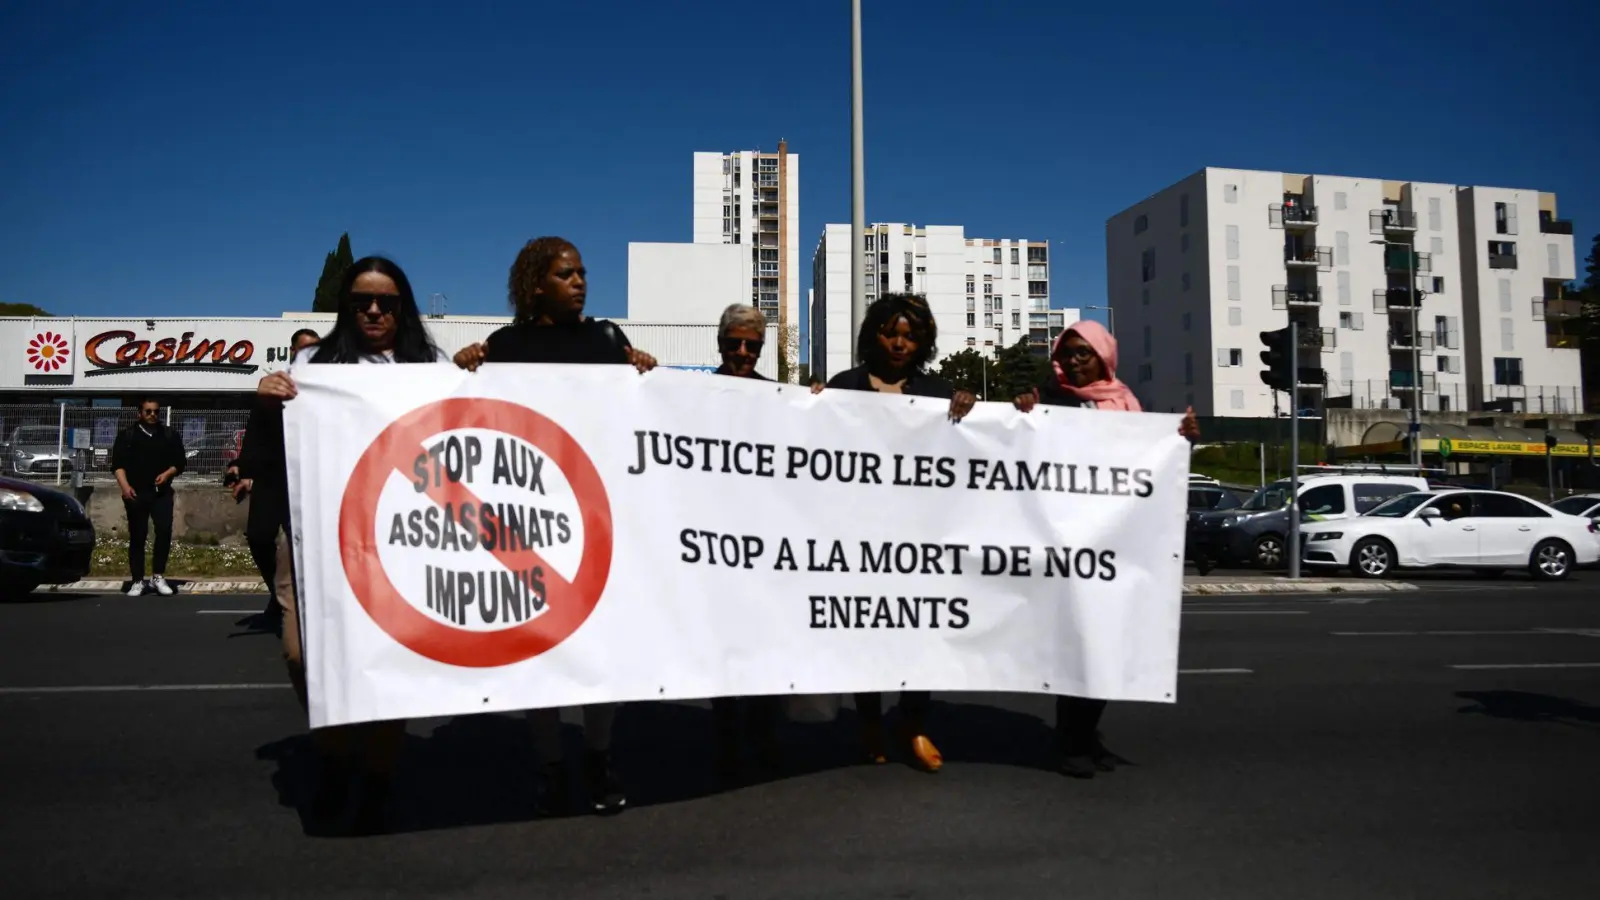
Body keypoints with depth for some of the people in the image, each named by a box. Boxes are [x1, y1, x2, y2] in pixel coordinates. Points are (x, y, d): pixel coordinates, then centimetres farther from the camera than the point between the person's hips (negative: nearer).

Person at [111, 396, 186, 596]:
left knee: (165, 531, -14)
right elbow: (118, 464, 0)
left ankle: (158, 576, -4)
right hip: (136, 493, -1)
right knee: (137, 536, 1)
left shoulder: (170, 436, 13)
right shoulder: (127, 435, 8)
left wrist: (167, 474, -8)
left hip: (161, 492, 1)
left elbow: (179, 463, 12)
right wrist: (125, 486, -15)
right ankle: (138, 581, 6)